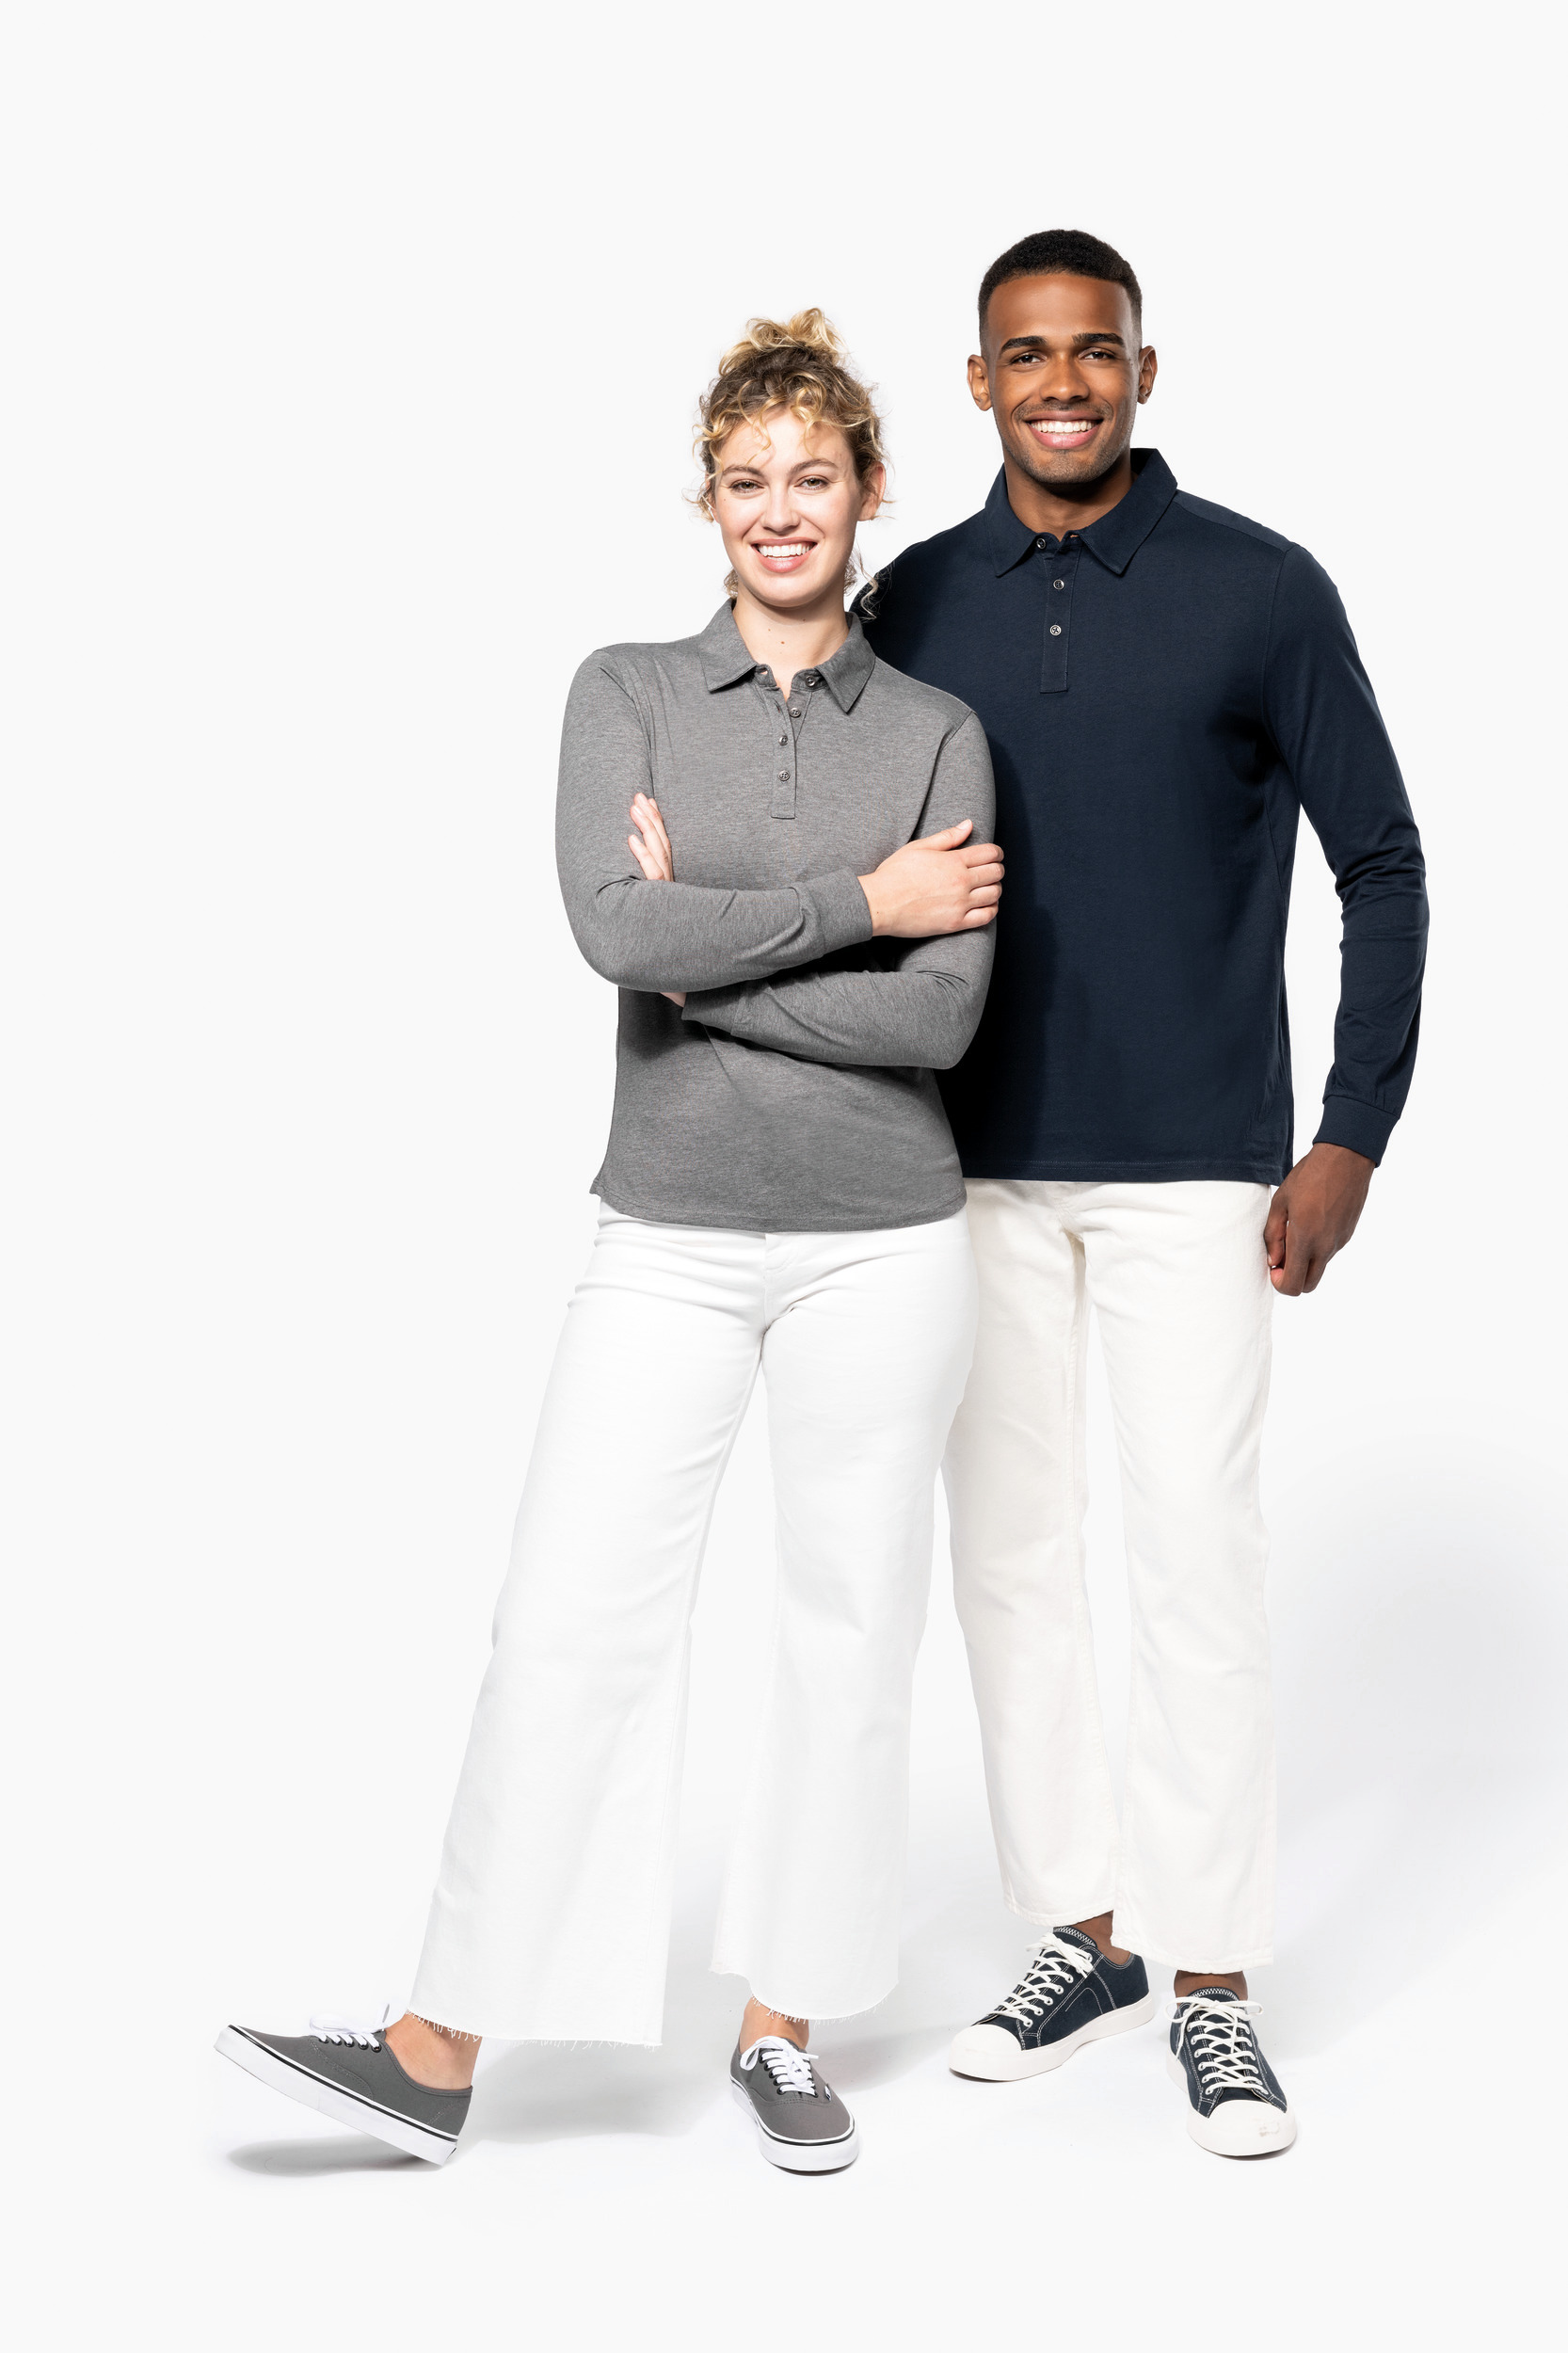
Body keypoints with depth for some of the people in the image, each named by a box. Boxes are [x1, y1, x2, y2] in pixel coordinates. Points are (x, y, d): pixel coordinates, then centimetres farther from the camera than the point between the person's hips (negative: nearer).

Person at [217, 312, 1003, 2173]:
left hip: (883, 1239, 1)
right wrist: (860, 902, -13)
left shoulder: (937, 733, 3)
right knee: (573, 1619, -2)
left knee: (850, 1625, 7)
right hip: (672, 1238, -1)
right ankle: (438, 2052, 7)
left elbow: (939, 1015, -10)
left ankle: (781, 2030, 22)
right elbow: (614, 927, -16)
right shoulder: (626, 693, 2)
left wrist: (706, 945, -12)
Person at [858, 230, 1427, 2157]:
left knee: (1194, 1561, -2)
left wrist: (1352, 1141, -6)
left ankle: (1214, 1985, 11)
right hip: (976, 1166, 4)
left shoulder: (1260, 592, -4)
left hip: (1194, 1170, -3)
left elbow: (1381, 866, 0)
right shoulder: (914, 605, 5)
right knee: (1008, 1553, 9)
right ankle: (1078, 1931, 23)